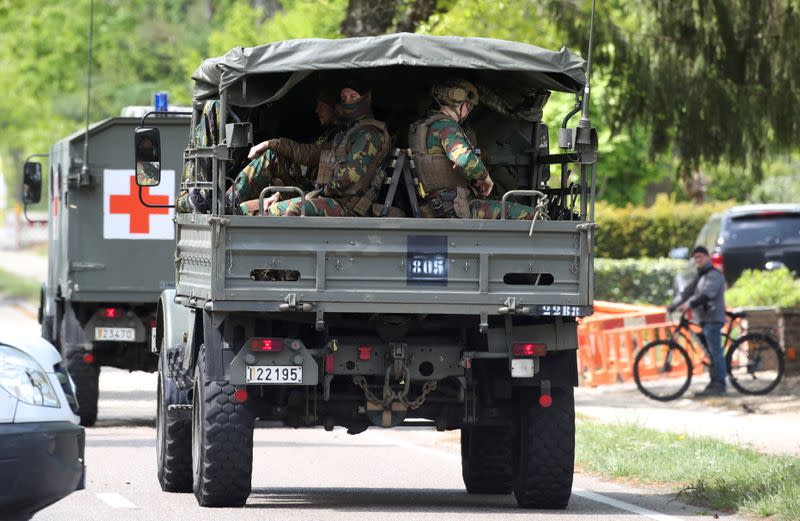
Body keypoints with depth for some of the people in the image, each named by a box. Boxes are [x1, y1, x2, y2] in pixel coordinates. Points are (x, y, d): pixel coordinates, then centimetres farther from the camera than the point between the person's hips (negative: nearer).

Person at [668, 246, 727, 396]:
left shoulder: (714, 275, -9)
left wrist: (689, 304, -33)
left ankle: (719, 385, -13)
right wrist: (673, 305, 5)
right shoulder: (700, 277, 22)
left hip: (713, 318, -10)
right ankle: (714, 384, 10)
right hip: (704, 319, 10)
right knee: (711, 353, 9)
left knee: (715, 352, -11)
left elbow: (707, 294, -23)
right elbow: (687, 292, 17)